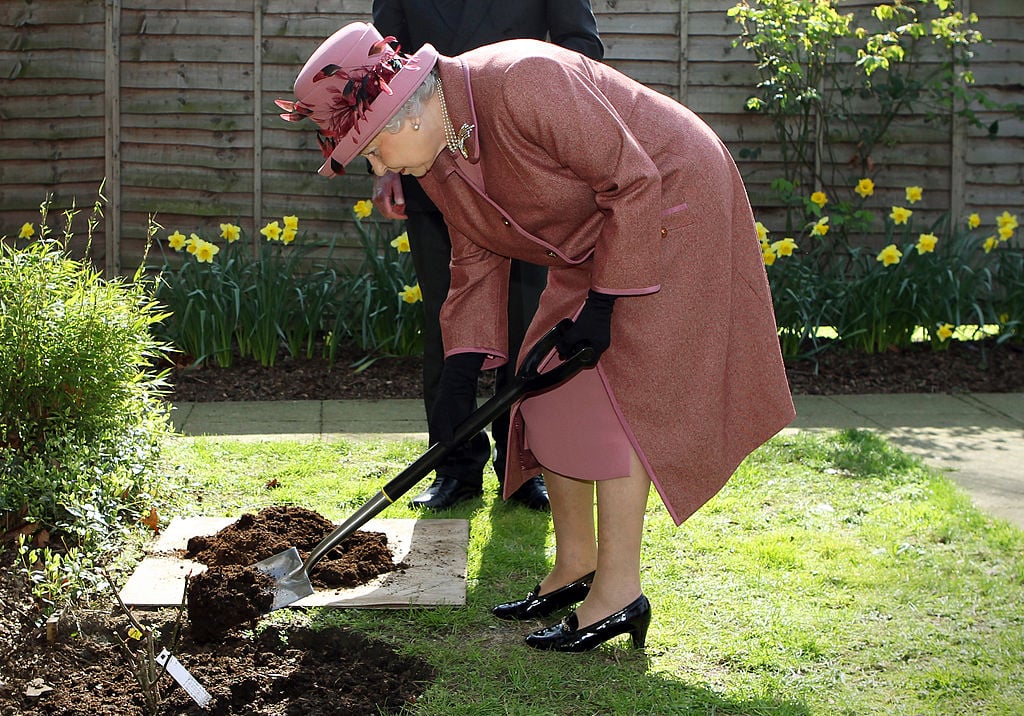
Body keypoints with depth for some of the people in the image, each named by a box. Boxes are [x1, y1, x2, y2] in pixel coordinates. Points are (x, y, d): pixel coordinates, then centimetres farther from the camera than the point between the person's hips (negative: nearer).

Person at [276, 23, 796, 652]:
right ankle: (575, 566, 18)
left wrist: (605, 300, -23)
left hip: (670, 207, -9)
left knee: (610, 394, -14)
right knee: (550, 384, 6)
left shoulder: (526, 84, -32)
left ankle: (620, 592, -9)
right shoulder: (435, 159, -4)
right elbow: (478, 259, 4)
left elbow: (634, 181, -27)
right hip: (589, 238, 9)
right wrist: (457, 381, -4)